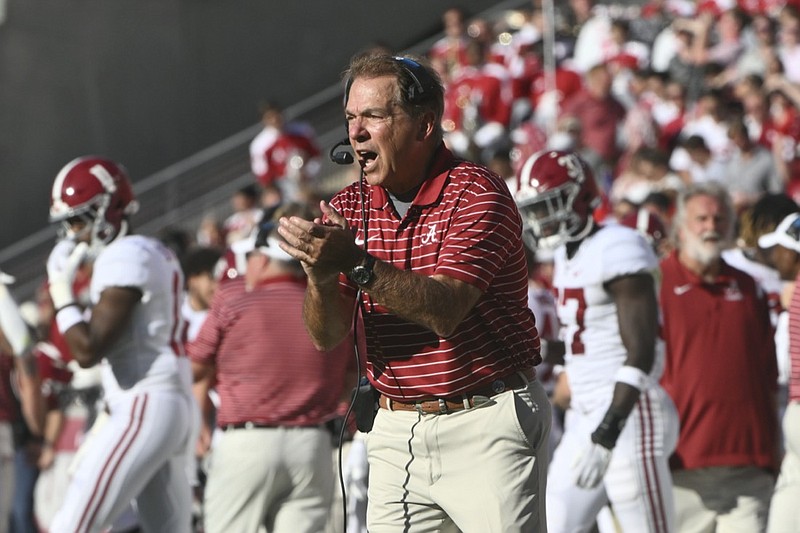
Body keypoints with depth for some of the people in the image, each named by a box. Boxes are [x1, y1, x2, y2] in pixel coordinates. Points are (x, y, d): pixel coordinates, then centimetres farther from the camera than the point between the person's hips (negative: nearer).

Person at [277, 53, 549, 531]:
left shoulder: (477, 195, -10)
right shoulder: (348, 208, 7)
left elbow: (443, 310, -23)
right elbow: (326, 335, 1)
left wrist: (356, 263, -32)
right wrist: (321, 276, -20)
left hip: (486, 425, -5)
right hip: (396, 433, 5)